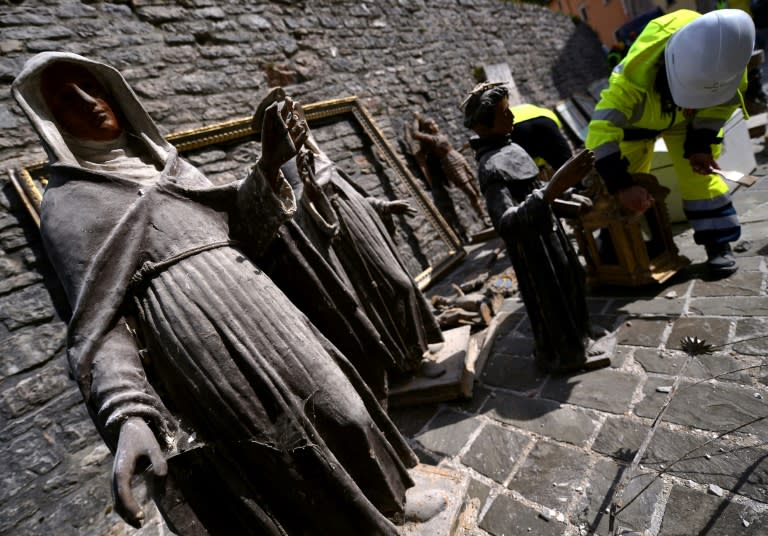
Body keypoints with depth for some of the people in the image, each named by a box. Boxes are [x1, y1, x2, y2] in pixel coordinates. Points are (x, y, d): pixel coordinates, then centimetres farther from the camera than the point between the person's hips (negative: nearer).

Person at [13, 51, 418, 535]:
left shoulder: (165, 161, 21)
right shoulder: (67, 204, 5)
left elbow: (237, 230, 15)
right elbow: (98, 320, -5)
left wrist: (269, 167, 1)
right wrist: (127, 415, -19)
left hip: (259, 308, 6)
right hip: (191, 339, -5)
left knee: (344, 419, 6)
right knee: (283, 471, -1)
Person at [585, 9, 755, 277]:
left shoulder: (729, 65, -33)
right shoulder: (636, 75, -46)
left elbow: (720, 105, -11)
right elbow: (601, 130, -51)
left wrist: (700, 145, -22)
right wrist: (621, 185, -55)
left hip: (686, 121, 2)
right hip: (635, 115, -2)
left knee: (698, 173, -11)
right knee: (628, 183, -3)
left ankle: (719, 244, -3)